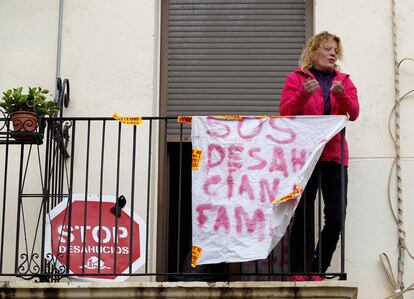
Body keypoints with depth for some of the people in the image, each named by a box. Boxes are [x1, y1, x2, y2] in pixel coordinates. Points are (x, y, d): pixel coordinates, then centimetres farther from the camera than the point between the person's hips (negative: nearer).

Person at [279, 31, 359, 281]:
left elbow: (353, 113, 3)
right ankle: (298, 272, 7)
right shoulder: (297, 79, 8)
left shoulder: (344, 80, 16)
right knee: (303, 218, -3)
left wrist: (341, 94, -16)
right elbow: (285, 112, -3)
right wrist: (303, 95, -20)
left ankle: (318, 270, 11)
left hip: (334, 156, 3)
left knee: (336, 218, -2)